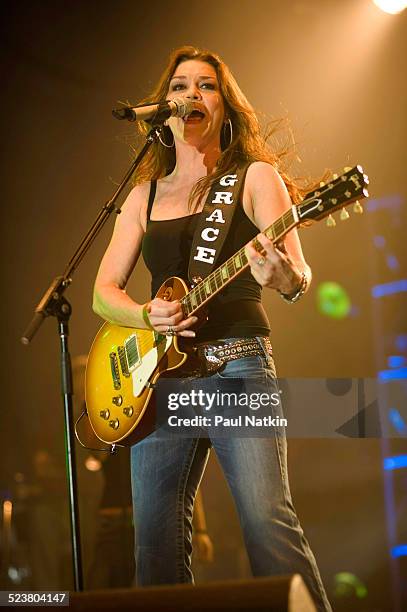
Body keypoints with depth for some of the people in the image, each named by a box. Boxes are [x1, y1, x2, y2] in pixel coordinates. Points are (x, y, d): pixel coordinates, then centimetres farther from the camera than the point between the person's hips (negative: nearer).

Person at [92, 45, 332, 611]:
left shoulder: (255, 176, 6)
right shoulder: (145, 194, 17)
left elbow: (299, 280, -4)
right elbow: (104, 289, 15)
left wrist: (279, 273, -29)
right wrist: (146, 316, -8)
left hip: (237, 369, -4)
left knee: (268, 522, -20)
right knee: (157, 539, 0)